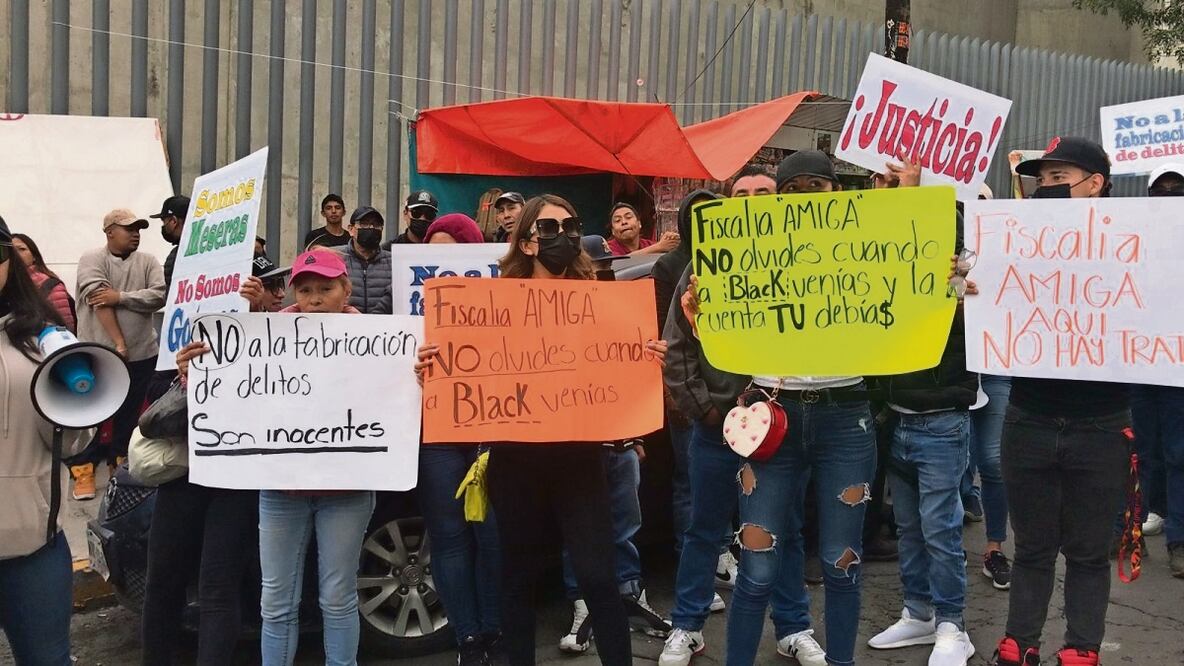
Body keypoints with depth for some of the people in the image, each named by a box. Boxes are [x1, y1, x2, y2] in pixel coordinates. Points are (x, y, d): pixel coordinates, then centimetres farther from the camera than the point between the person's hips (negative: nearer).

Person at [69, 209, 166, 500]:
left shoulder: (148, 262, 7)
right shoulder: (92, 260, -4)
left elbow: (158, 296, -7)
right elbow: (99, 302, -15)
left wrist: (120, 296, -18)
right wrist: (119, 343, -21)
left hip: (141, 354, 3)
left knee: (129, 413, 12)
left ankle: (120, 463, 27)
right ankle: (83, 471, 13)